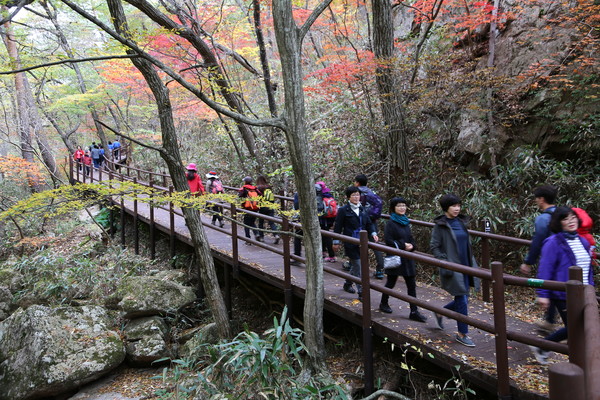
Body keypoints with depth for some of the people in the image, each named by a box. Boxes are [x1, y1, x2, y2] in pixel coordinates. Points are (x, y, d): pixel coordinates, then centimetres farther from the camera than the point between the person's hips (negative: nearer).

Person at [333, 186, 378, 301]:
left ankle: (347, 284, 39)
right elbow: (338, 227, -4)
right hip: (350, 243, -6)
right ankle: (361, 293, -1)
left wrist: (373, 233, -4)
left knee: (355, 265, 17)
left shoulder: (362, 209, 9)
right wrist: (336, 242, -3)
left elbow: (369, 224, 14)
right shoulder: (343, 210, -8)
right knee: (358, 267, -6)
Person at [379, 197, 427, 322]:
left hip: (407, 258, 6)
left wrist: (411, 245, -4)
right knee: (391, 282, 9)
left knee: (412, 284, 3)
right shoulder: (391, 223, -12)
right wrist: (403, 245, -18)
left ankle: (414, 312, 7)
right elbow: (388, 240, -18)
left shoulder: (405, 222, 10)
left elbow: (410, 237, 17)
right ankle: (383, 303, 31)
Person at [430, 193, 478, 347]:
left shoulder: (461, 222, 9)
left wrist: (472, 263, 15)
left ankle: (440, 312, 37)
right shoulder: (440, 225, -10)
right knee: (462, 300, -3)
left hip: (465, 267, 7)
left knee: (462, 299, 13)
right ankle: (462, 334, 12)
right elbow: (434, 247, -10)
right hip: (452, 269, -7)